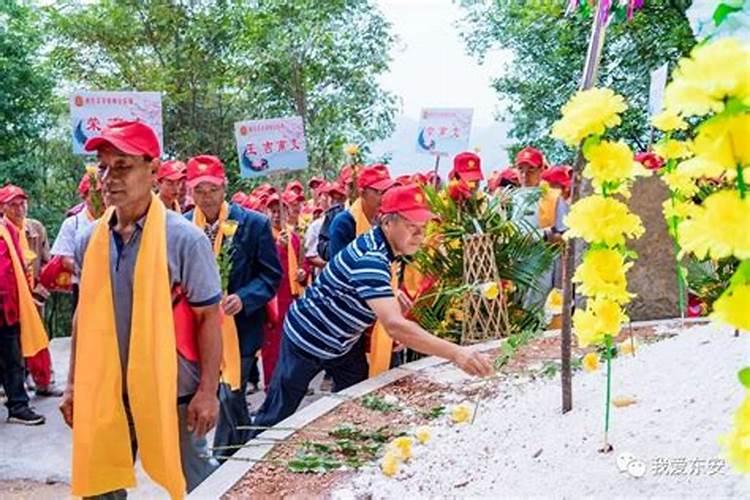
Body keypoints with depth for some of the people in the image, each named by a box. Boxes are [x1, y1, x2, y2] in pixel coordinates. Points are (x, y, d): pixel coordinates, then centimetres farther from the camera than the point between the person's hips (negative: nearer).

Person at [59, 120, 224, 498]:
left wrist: (208, 391, -13)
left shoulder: (185, 238, -13)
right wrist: (74, 383, 11)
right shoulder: (89, 240, 2)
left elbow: (208, 317, -11)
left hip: (172, 394, -4)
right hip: (103, 393, 5)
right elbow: (84, 314, 12)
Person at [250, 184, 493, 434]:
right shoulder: (370, 259, -36)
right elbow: (395, 325, -48)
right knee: (279, 413, 6)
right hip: (307, 339, -9)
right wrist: (455, 353, -53)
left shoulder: (378, 245, -5)